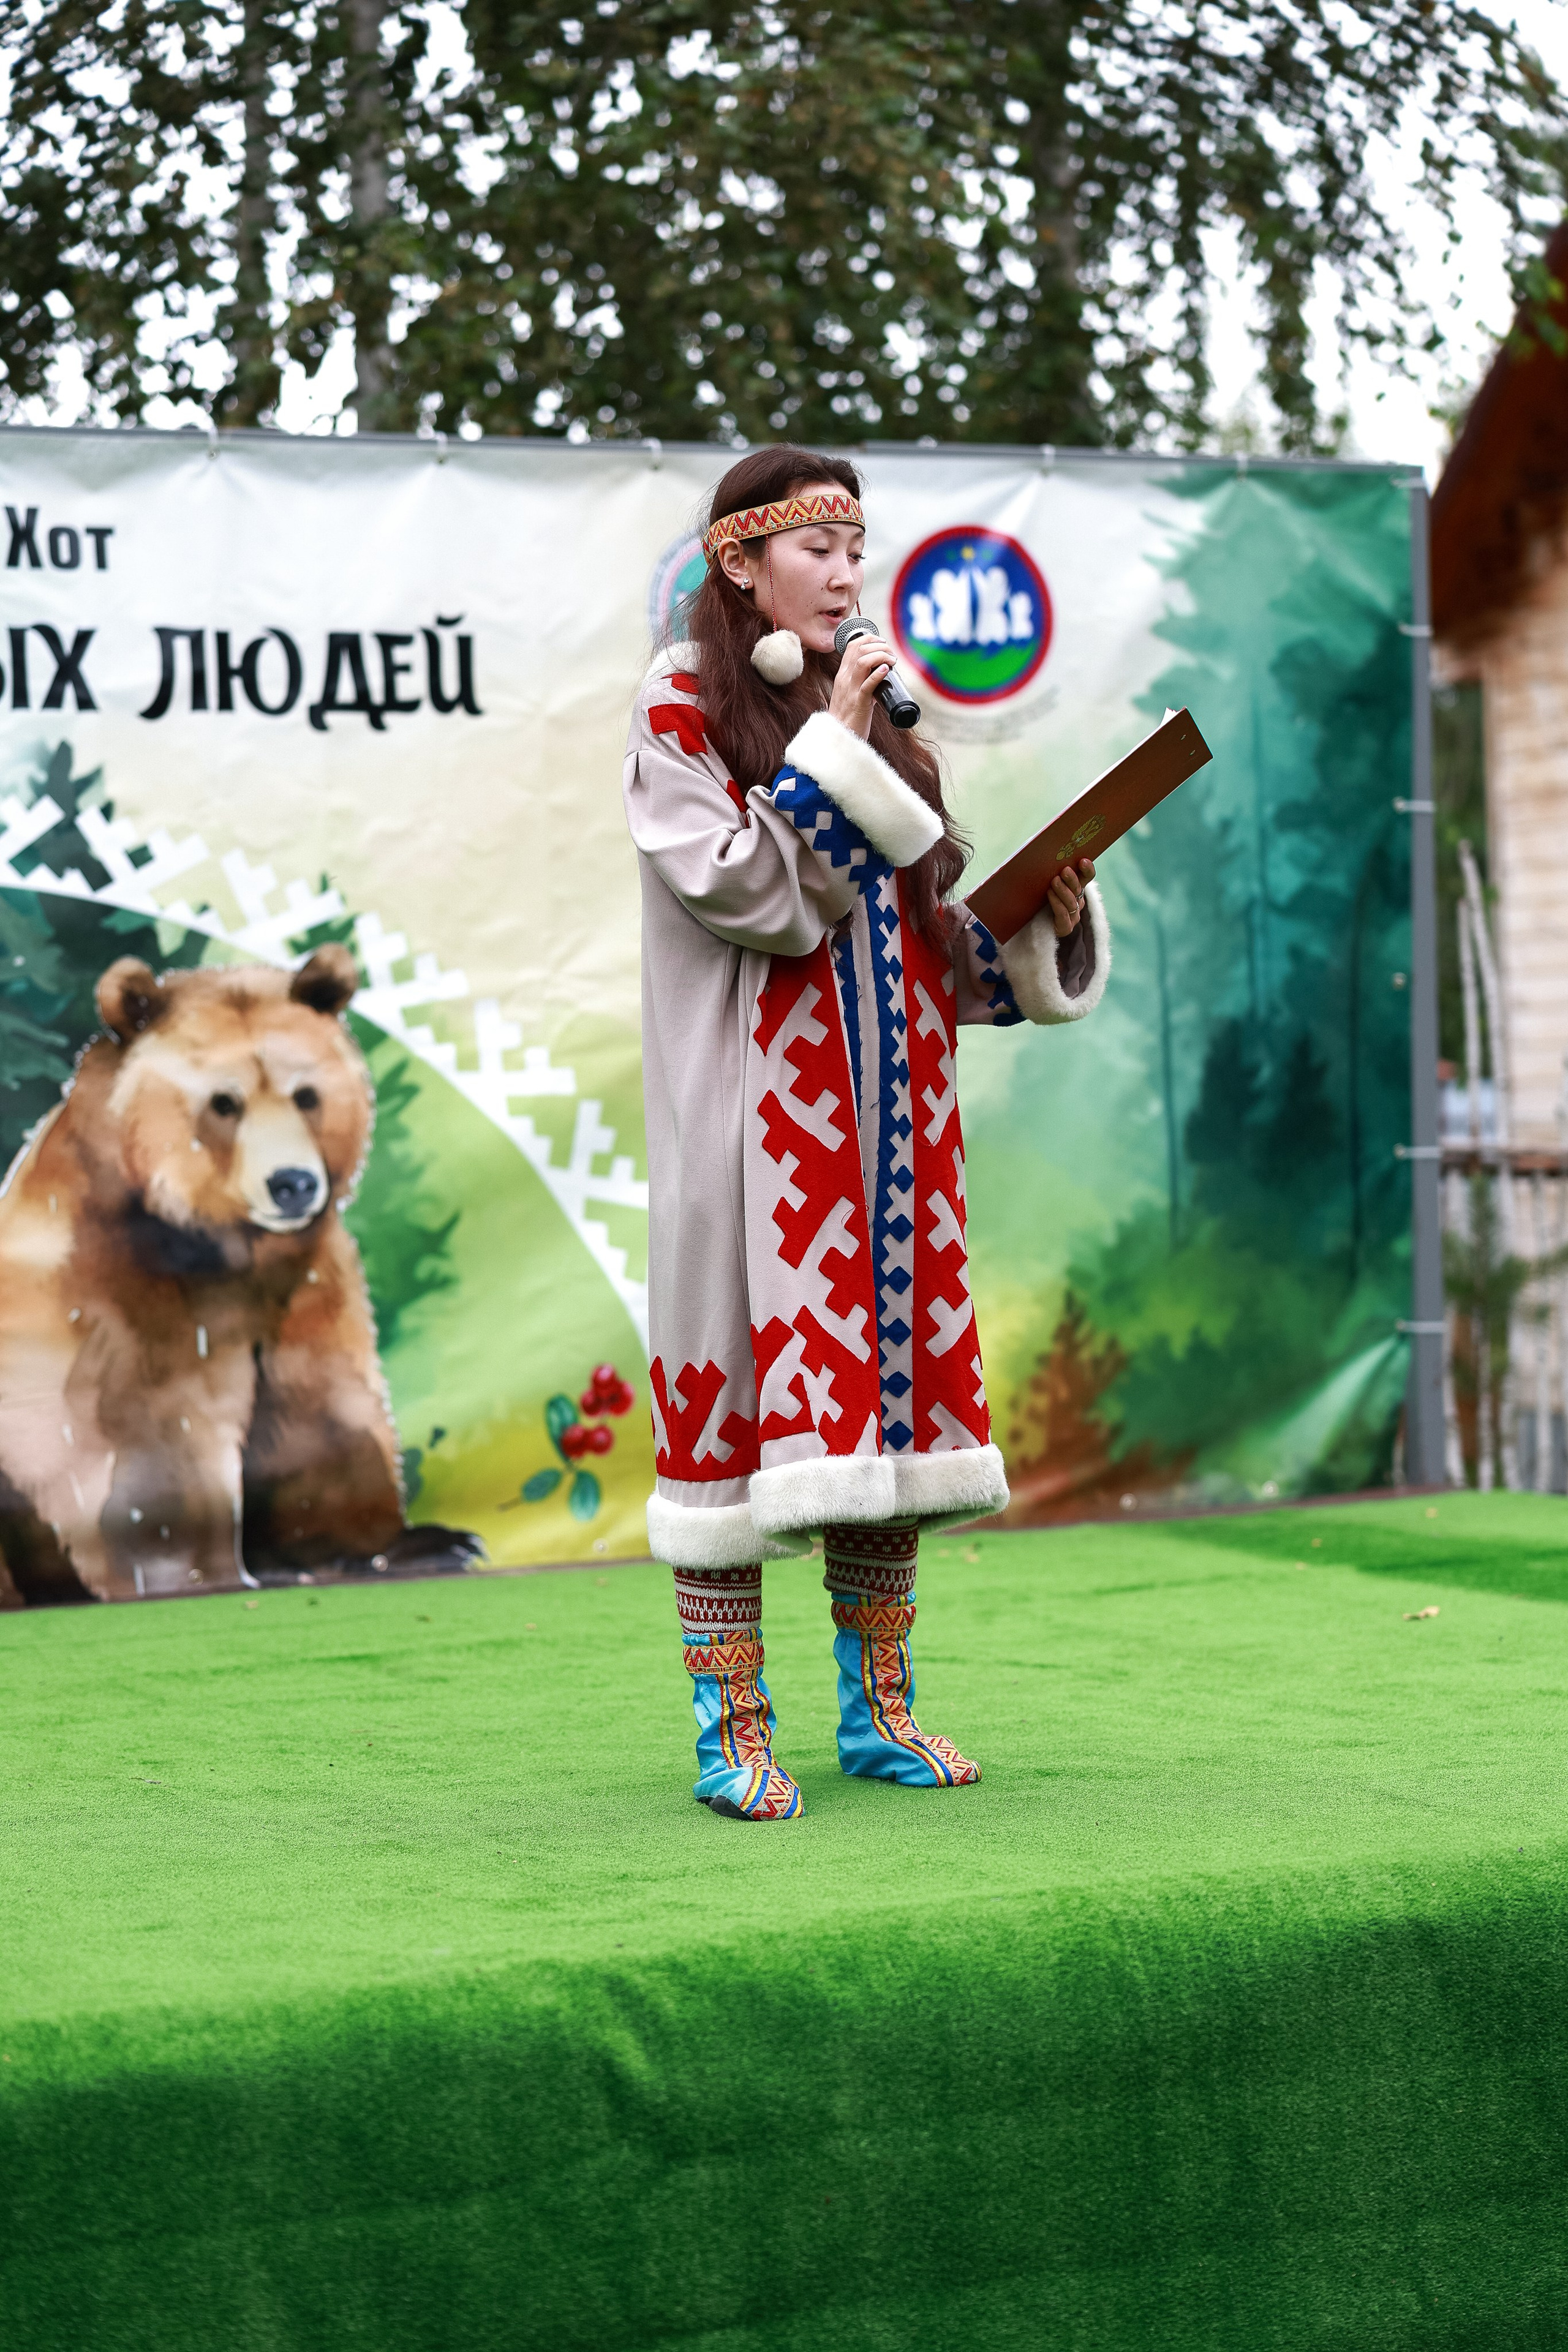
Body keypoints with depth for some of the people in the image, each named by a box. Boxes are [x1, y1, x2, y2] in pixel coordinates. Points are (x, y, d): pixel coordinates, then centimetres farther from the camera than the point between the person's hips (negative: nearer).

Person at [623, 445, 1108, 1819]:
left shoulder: (870, 717, 17)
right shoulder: (681, 713, -1)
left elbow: (939, 925, 15)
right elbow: (748, 893, -15)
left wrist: (1040, 916, -2)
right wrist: (831, 747, -14)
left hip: (893, 1112, 6)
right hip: (760, 1112, -6)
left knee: (891, 1383, 6)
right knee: (747, 1384, -7)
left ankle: (878, 1708, 14)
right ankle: (733, 1731, -2)